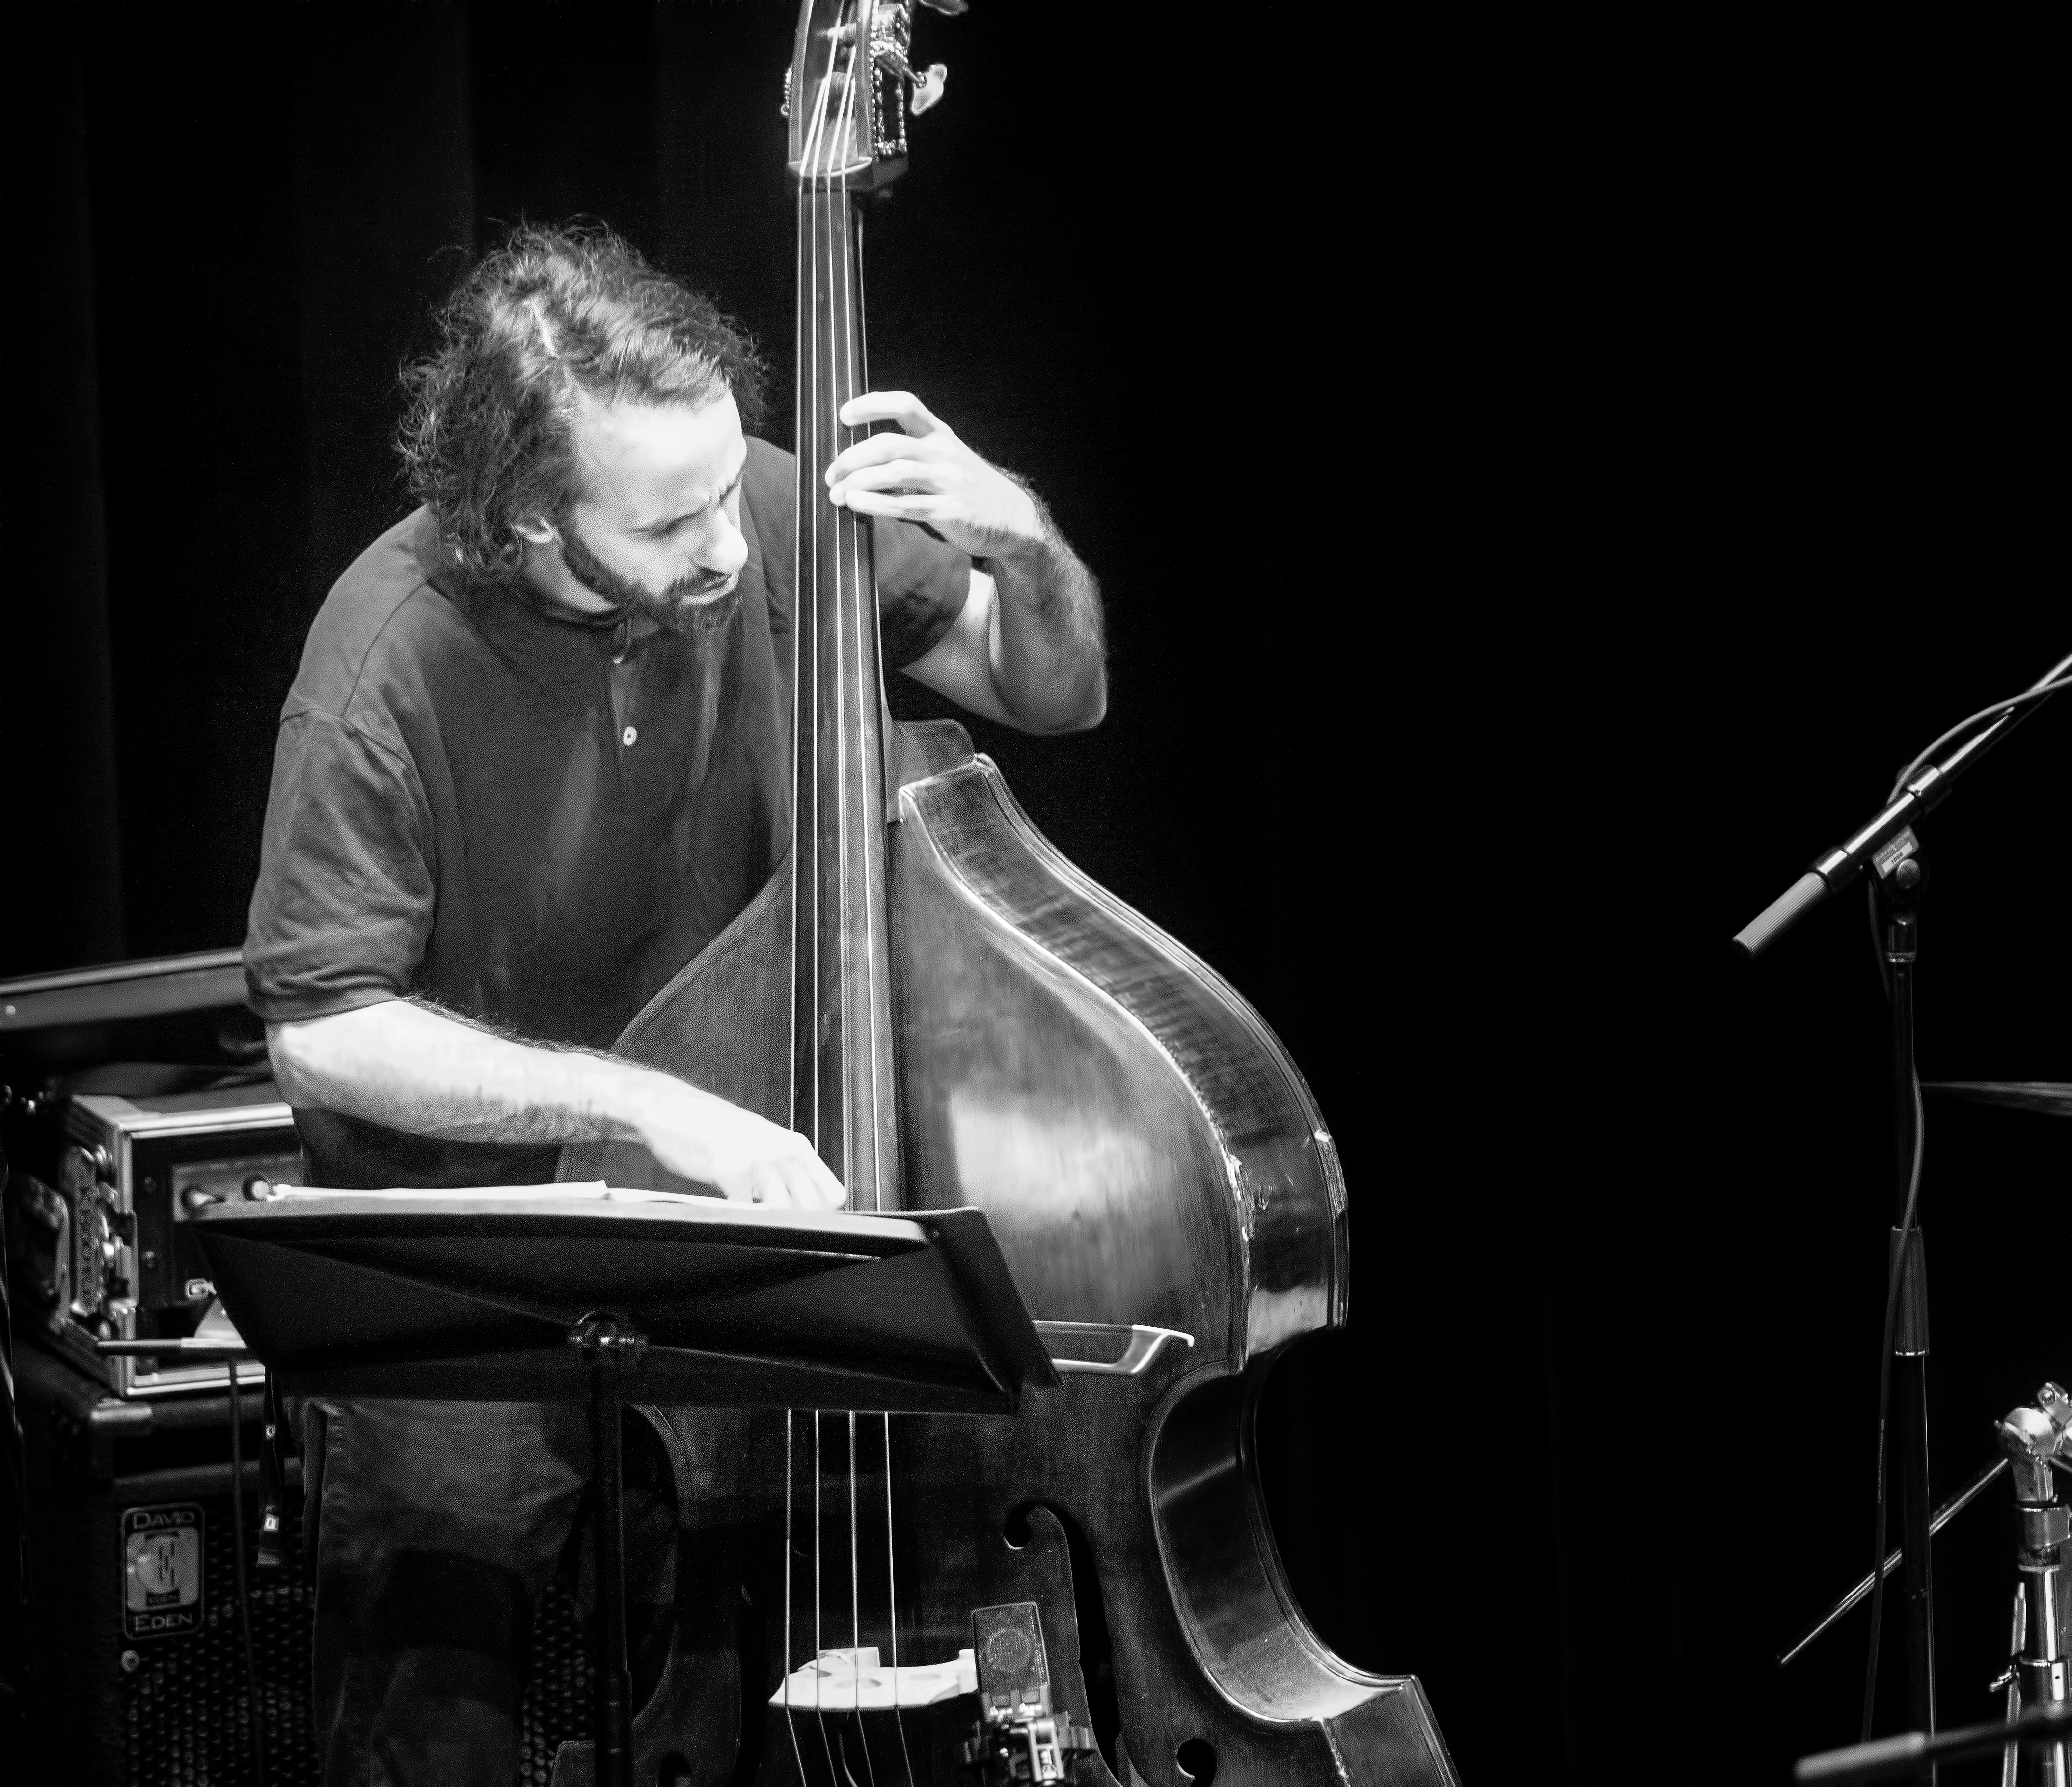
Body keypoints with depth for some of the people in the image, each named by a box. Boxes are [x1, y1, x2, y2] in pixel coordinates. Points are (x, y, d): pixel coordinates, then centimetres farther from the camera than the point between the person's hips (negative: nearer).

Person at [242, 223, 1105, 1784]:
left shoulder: (771, 520, -10)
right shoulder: (395, 659, -21)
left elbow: (1055, 693, 4)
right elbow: (322, 1034, -18)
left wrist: (1019, 539, -18)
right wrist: (640, 1103, -27)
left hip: (739, 1201, 3)